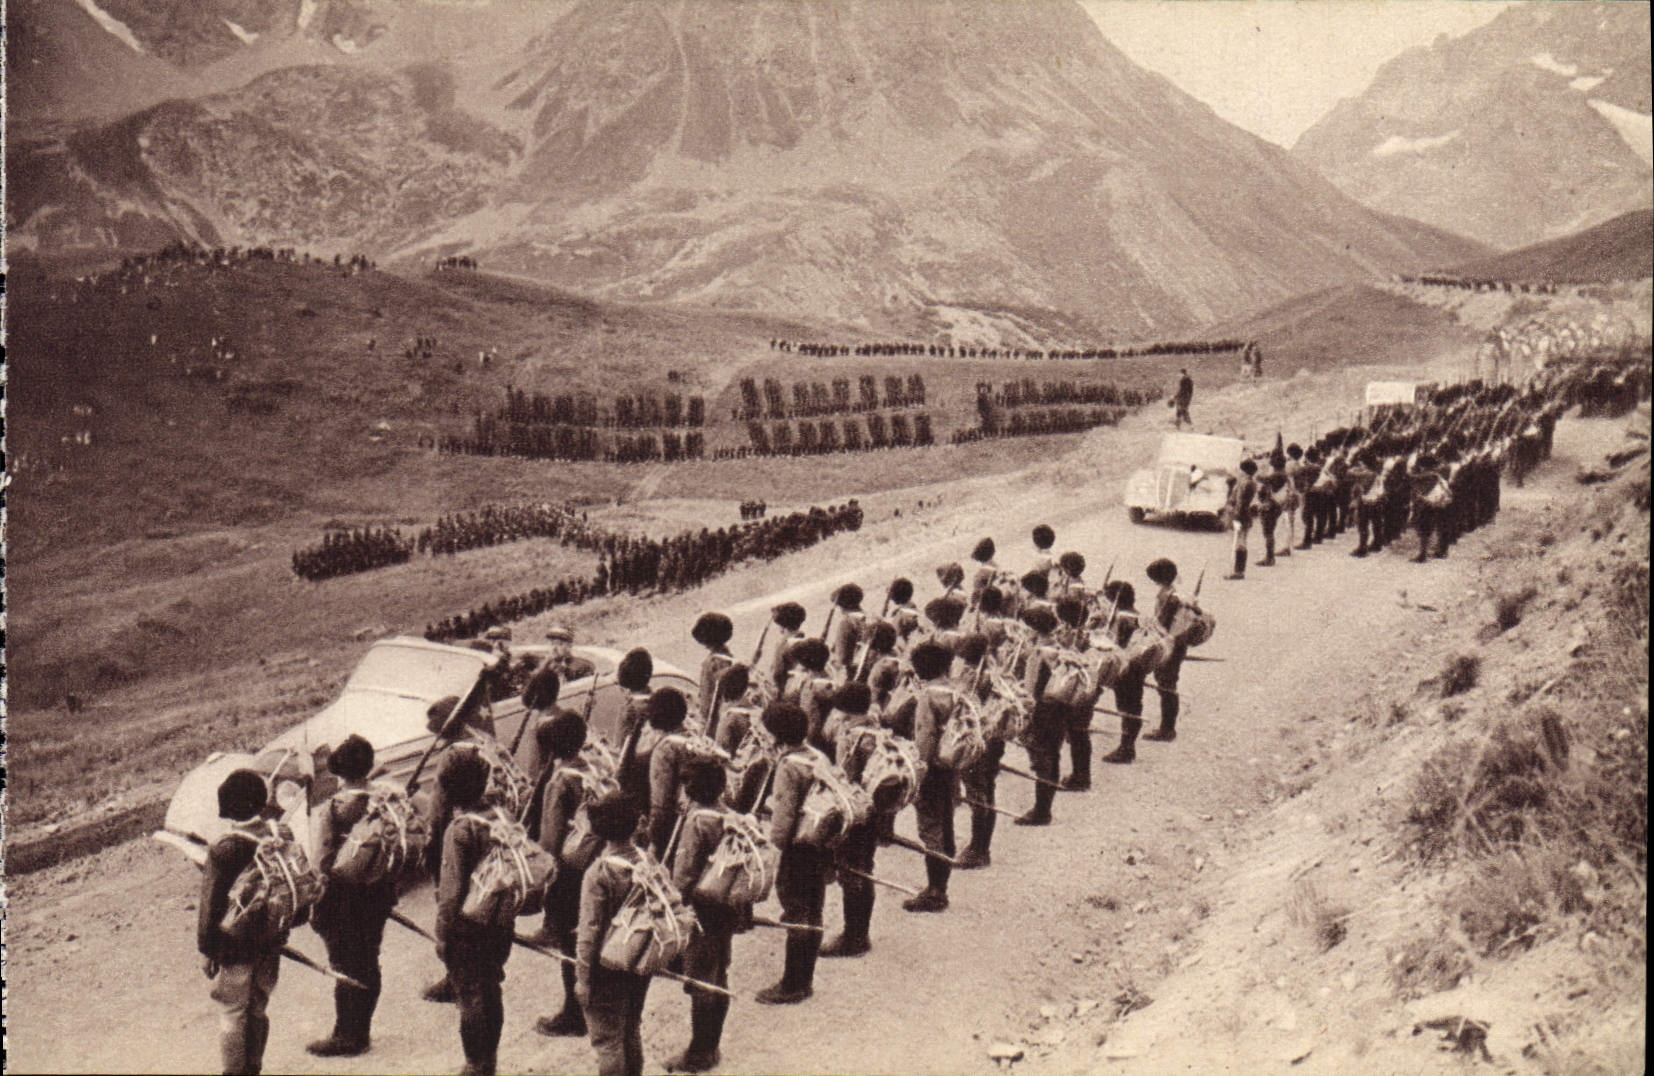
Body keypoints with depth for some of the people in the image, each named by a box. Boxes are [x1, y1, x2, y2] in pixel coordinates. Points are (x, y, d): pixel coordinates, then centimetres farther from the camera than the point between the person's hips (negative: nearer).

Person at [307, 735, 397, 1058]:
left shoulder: (334, 809, -17)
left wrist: (317, 906, -7)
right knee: (368, 965, 14)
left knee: (345, 968, 4)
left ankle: (346, 1037, 12)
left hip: (342, 901, -5)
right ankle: (362, 1032, 24)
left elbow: (324, 863, -15)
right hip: (377, 896, 5)